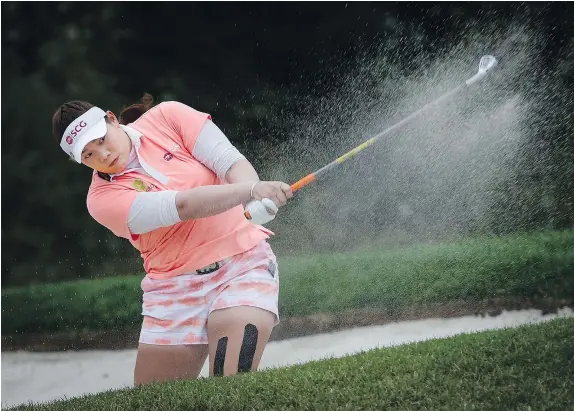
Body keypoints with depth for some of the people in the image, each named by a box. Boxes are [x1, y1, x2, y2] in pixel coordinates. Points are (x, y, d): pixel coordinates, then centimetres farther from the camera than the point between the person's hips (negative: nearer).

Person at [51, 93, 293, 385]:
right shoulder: (103, 199, -9)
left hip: (242, 263, -1)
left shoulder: (167, 117, -3)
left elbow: (231, 161, -9)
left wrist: (256, 201, -31)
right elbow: (182, 206, -22)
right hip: (175, 292, 1)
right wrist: (251, 189, -34)